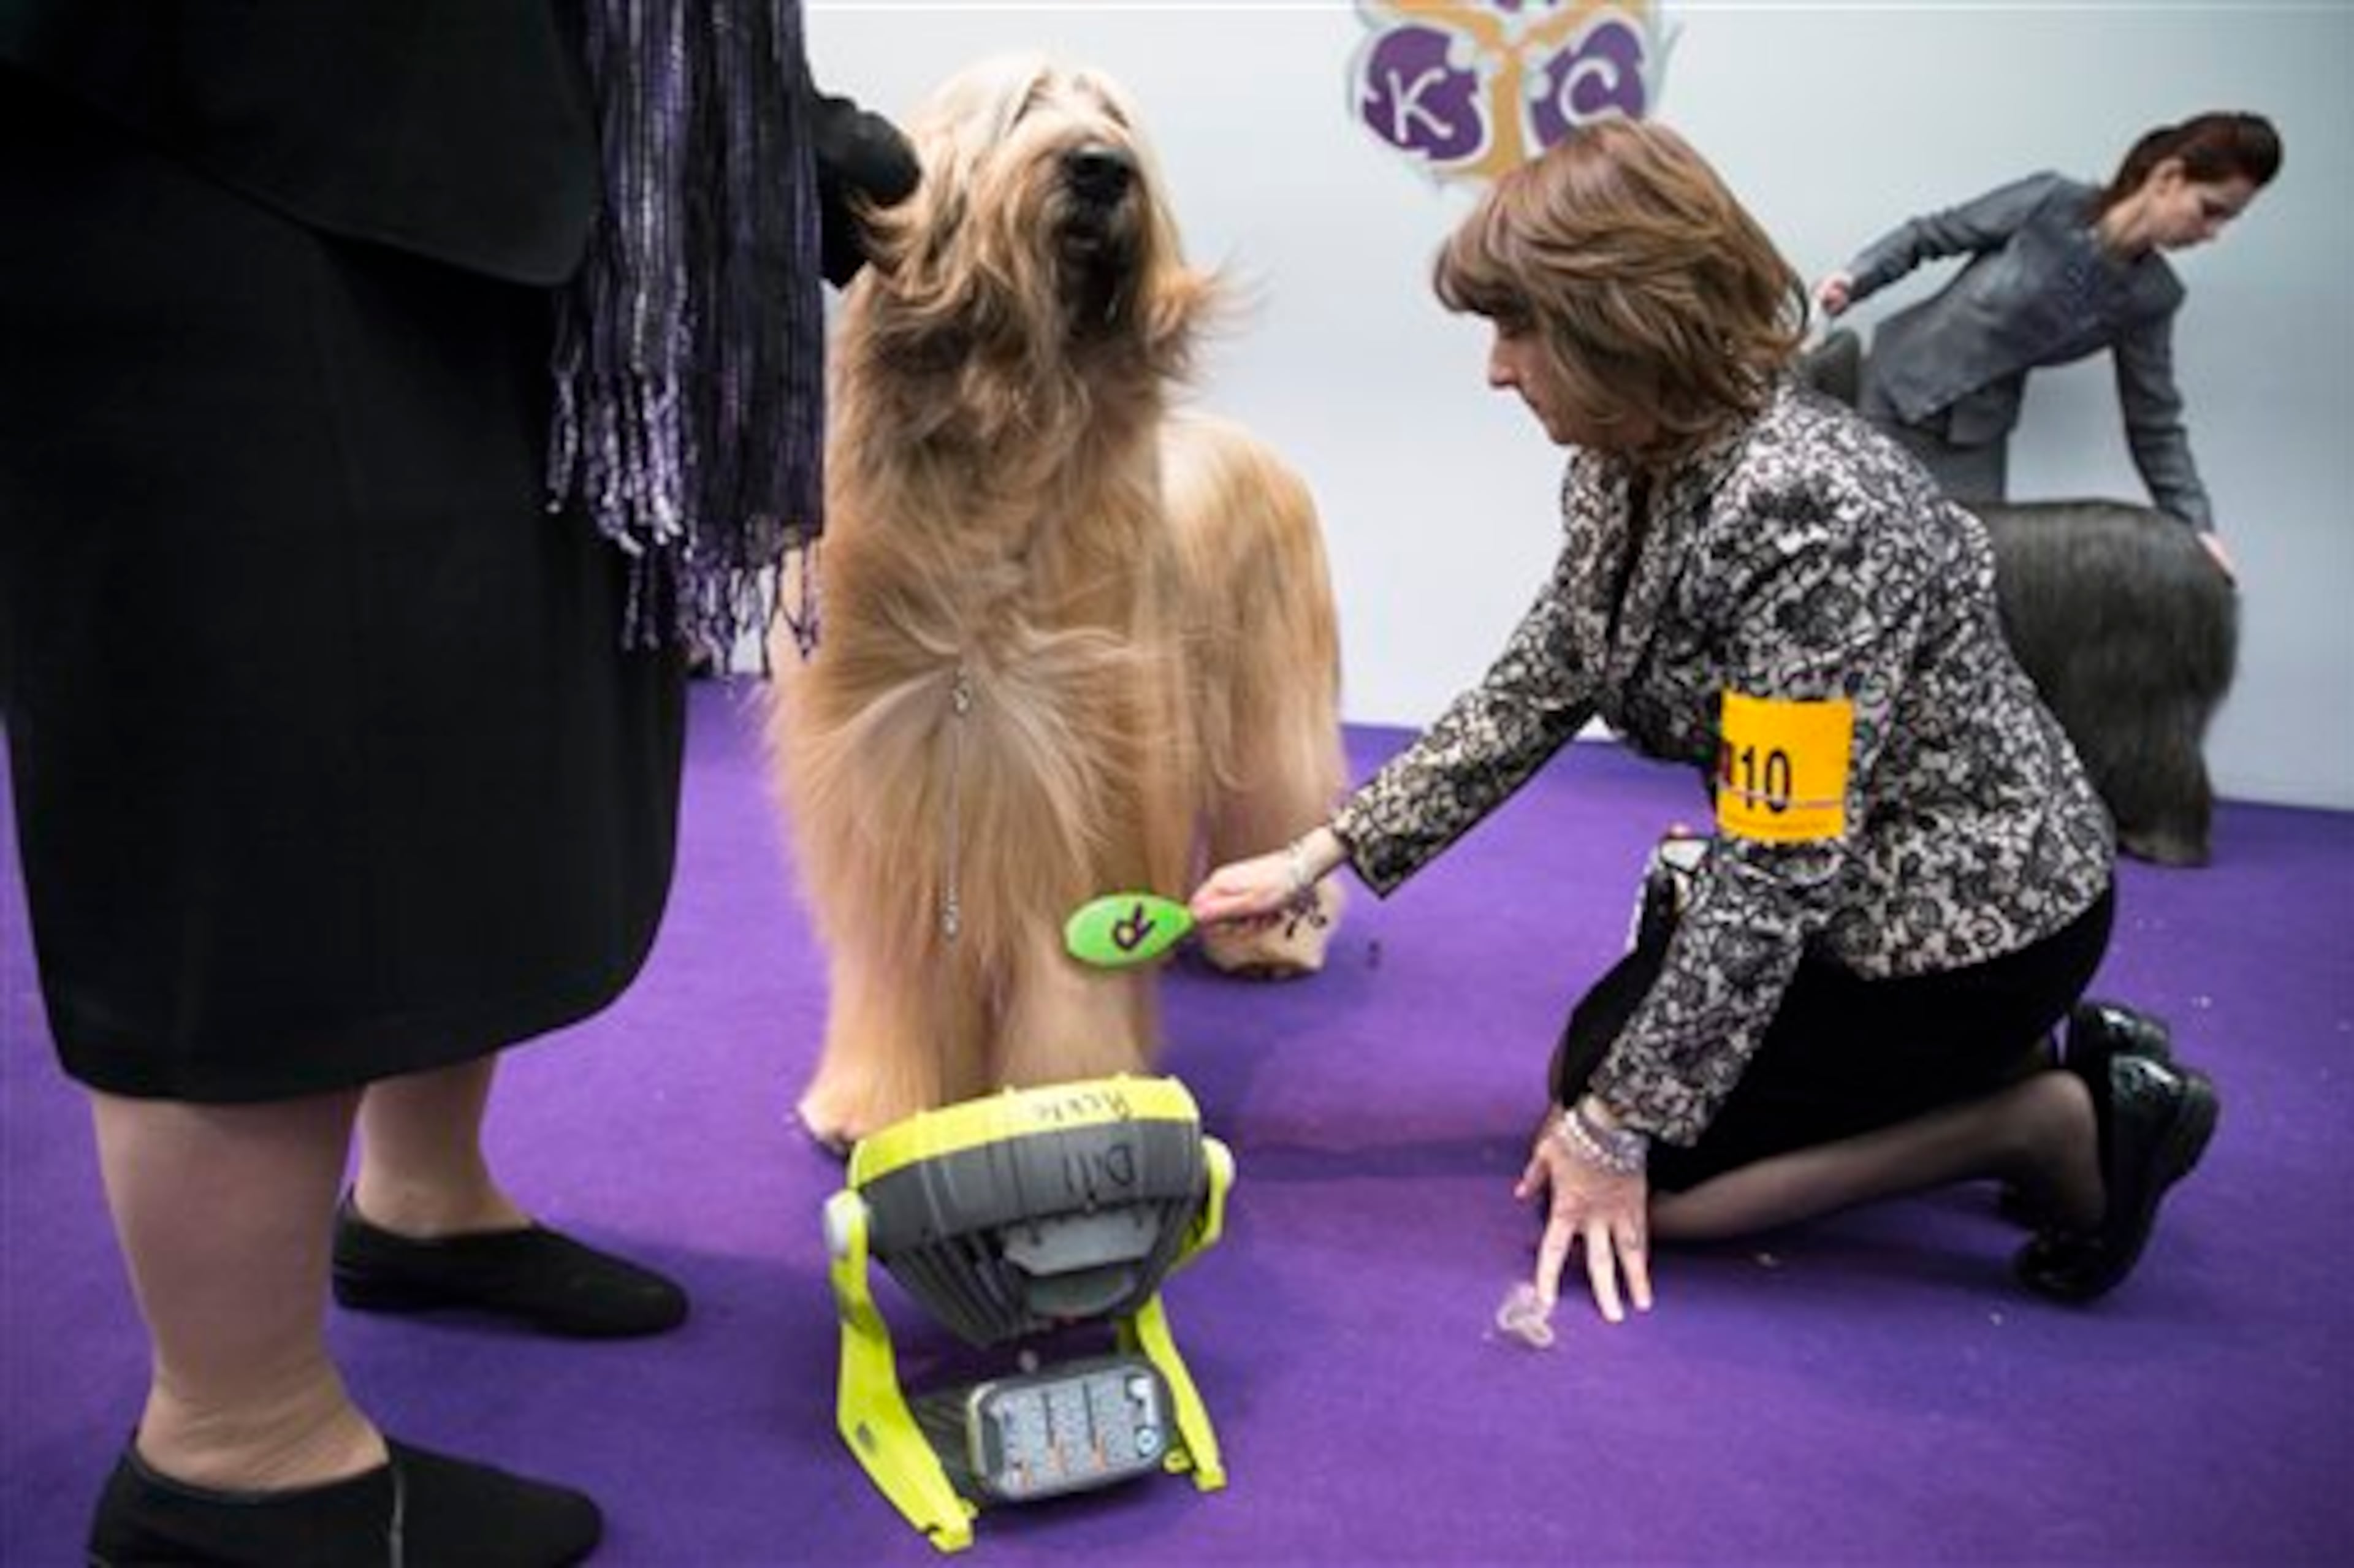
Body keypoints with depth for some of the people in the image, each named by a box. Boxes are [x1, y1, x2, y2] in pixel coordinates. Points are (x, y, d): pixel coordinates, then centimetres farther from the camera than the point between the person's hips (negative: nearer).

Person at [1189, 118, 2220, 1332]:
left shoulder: (1805, 508, -32)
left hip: (1968, 911, -9)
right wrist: (1319, 856, -2)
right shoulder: (1621, 467, -5)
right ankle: (1994, 1067, 16)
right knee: (1590, 1074, 15)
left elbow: (1779, 869, -30)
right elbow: (1531, 694, 3)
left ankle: (2054, 1118, 1)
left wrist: (1618, 1126, -23)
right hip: (1833, 894, 9)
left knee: (1620, 1174, -8)